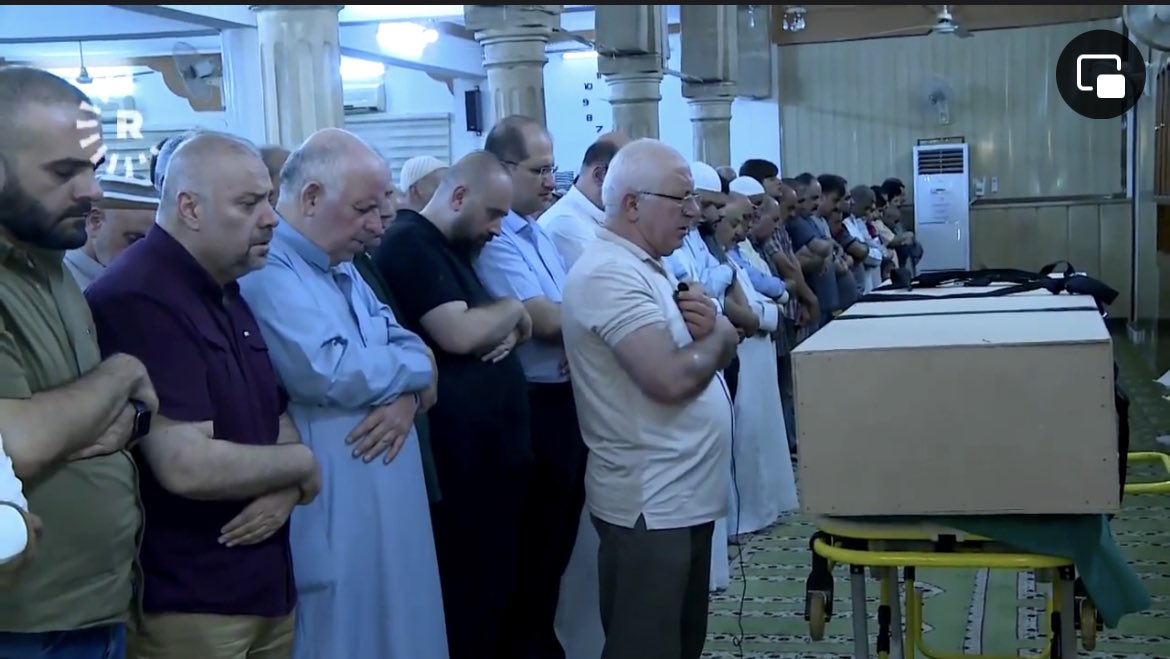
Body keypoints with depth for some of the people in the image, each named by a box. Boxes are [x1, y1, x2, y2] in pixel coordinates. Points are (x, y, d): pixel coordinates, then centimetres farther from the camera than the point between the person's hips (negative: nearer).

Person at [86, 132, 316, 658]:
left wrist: (287, 487, -6)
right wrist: (302, 464, -11)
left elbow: (277, 417, 16)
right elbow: (188, 467, -27)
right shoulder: (139, 300, -19)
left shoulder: (226, 292, 13)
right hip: (186, 605, -9)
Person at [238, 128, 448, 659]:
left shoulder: (343, 269, 16)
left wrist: (407, 398, -10)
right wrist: (414, 366, -9)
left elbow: (409, 349, 14)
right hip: (328, 518, -9)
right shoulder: (265, 273, -16)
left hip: (387, 506, 9)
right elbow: (328, 374, -28)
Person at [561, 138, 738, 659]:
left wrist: (705, 328, -5)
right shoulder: (609, 274, -19)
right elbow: (671, 378, -28)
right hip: (650, 503, -10)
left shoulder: (647, 267, 14)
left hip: (684, 494, 10)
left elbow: (685, 357, 18)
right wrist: (722, 335, -9)